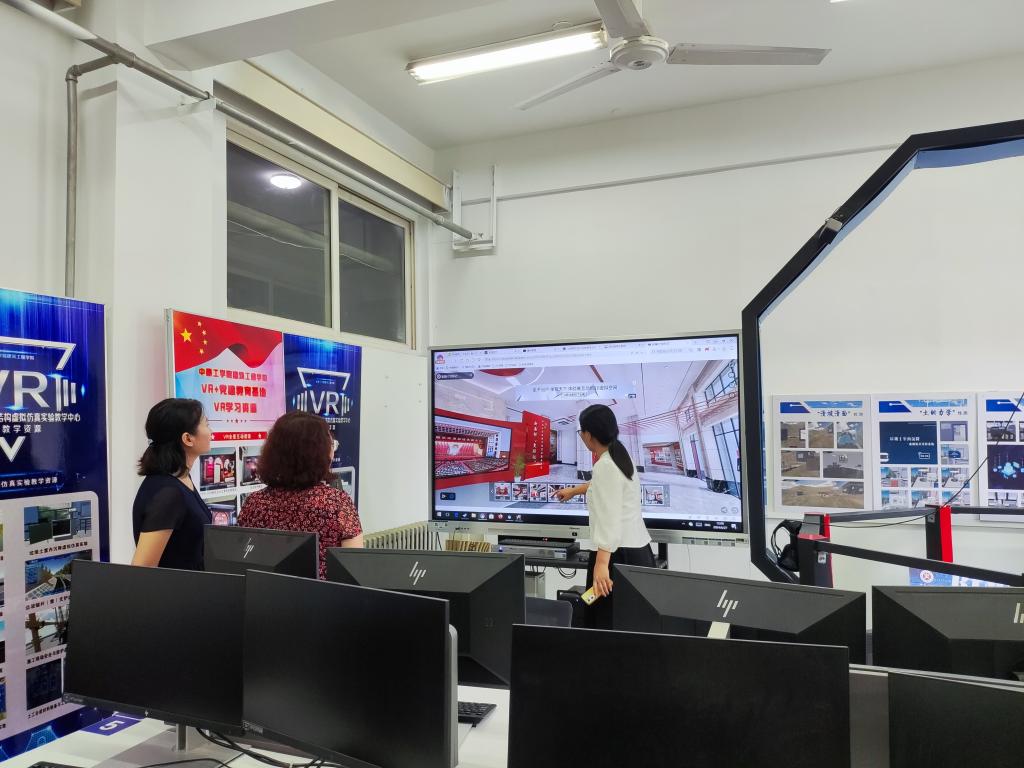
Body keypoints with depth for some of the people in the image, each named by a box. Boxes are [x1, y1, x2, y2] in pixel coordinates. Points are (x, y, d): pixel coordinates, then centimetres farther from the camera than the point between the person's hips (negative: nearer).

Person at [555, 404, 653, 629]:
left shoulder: (606, 466, -14)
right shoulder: (619, 456, 16)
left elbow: (610, 519, -23)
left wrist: (601, 563, -29)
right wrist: (573, 491, 54)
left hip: (619, 555, -10)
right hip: (638, 551, 10)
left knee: (607, 624, -5)